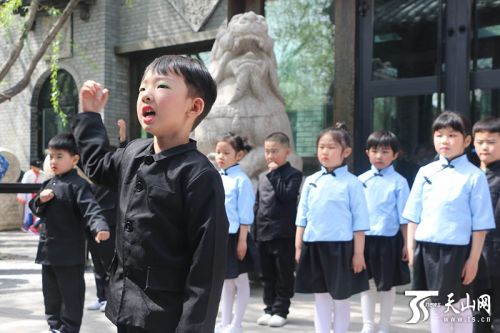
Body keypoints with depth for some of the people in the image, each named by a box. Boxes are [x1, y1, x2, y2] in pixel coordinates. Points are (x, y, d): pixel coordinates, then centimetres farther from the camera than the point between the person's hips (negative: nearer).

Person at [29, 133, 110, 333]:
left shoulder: (77, 185, -12)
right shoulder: (47, 185, 13)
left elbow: (90, 208, -24)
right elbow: (36, 210, 19)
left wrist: (100, 227, -43)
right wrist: (40, 200, -4)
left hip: (70, 252, -8)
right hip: (48, 249, 8)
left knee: (71, 294, 2)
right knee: (51, 293, 18)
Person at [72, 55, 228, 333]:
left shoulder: (199, 175, -19)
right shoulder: (133, 154, 4)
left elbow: (207, 261, -20)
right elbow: (98, 166, 28)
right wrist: (90, 114, 25)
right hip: (126, 308, 7)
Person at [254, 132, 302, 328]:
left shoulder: (293, 174, -4)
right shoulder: (262, 177, 13)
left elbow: (286, 195, -21)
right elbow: (257, 204, 16)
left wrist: (274, 174, -17)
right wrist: (255, 230, 12)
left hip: (283, 234, -6)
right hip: (263, 234, 6)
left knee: (284, 275, 2)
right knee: (267, 275, 13)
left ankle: (280, 311, 11)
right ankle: (269, 308, 23)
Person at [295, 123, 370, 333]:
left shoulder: (351, 183, -6)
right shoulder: (310, 181, 7)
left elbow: (359, 221, -6)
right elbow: (302, 217, 11)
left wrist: (358, 253, -8)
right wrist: (298, 246, 9)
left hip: (340, 247, -4)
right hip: (314, 247, 4)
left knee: (340, 298, 8)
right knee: (320, 297, 13)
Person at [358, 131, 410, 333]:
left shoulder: (398, 182, -6)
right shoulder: (361, 181, 3)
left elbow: (404, 217, -4)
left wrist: (406, 244, -4)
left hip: (389, 240, -3)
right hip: (364, 239, 3)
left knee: (387, 285, 10)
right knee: (367, 283, 12)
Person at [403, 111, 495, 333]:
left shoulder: (474, 176, -6)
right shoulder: (425, 172, 6)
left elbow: (480, 223, -7)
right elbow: (414, 215, 10)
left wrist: (474, 258, -9)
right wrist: (411, 248, 7)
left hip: (456, 250, -4)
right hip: (426, 248, 4)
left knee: (460, 306, 8)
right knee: (437, 304, 15)